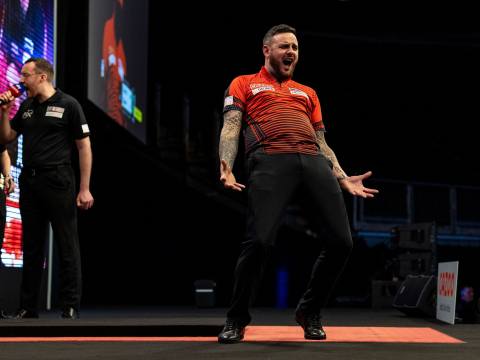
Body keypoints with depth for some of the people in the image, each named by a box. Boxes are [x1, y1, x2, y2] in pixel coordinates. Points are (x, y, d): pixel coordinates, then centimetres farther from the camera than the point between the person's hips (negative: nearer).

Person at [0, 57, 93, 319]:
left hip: (57, 181, -6)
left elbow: (84, 147, -5)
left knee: (67, 246, -2)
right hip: (29, 182, 6)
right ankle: (28, 309, 16)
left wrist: (85, 189, -11)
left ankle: (70, 308, 2)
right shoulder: (26, 107, 14)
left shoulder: (68, 105, -3)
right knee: (31, 246, 10)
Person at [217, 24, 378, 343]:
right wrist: (226, 168, -9)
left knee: (341, 242, -9)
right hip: (271, 160, -4)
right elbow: (231, 128, 9)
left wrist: (343, 179, 16)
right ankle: (237, 321, -2)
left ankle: (310, 312, 13)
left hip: (314, 161, 5)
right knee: (259, 240, -22)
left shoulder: (307, 93, 35)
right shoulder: (245, 84, 23)